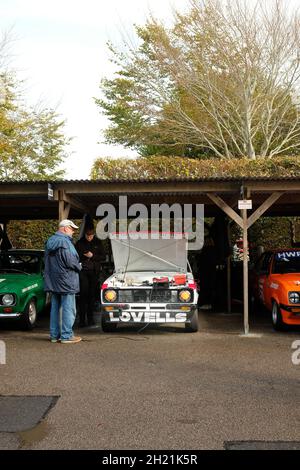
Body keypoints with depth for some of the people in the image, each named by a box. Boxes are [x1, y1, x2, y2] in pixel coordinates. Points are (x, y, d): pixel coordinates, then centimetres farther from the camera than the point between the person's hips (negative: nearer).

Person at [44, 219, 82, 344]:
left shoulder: (50, 241, 12)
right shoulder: (65, 241, -17)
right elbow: (70, 261, -22)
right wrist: (79, 267, -2)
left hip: (52, 281, 9)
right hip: (66, 281, -9)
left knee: (55, 307, 14)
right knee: (68, 308, -2)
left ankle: (54, 335, 20)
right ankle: (66, 336, 1)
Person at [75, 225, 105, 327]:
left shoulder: (98, 243, 8)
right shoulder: (79, 243, 4)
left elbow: (103, 257, 6)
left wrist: (92, 256, -7)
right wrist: (83, 255, -10)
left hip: (94, 272, 2)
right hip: (83, 271, -2)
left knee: (92, 295, 5)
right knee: (83, 294, -8)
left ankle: (90, 318, 14)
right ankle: (82, 319, -6)